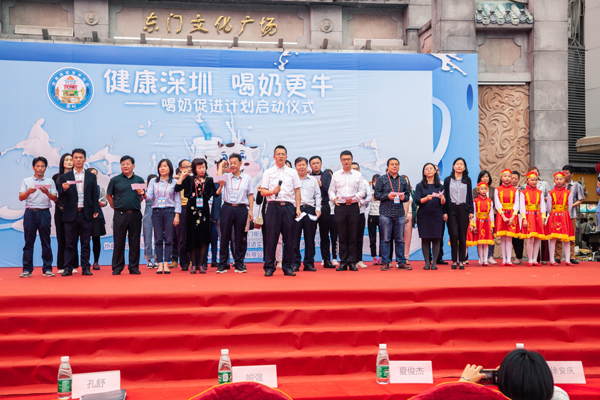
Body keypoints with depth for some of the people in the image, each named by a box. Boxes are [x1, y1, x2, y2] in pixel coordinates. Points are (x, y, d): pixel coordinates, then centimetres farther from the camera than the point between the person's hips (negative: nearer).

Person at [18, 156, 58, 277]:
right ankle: (27, 269, 3)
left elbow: (55, 199, 5)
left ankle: (47, 269, 3)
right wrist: (28, 191, -16)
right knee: (28, 241, -1)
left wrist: (47, 193, -15)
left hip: (44, 213, 0)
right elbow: (21, 197, 4)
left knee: (46, 241, -1)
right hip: (30, 213, 0)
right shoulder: (26, 181, 12)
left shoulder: (50, 182, 12)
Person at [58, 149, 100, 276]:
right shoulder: (65, 177, 8)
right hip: (71, 214, -1)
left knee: (85, 243, 4)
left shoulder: (91, 176, 11)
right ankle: (68, 268, 6)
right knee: (70, 244, 2)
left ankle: (85, 268, 8)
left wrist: (95, 210, 0)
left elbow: (95, 196, 9)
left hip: (86, 214, 1)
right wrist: (64, 189, -20)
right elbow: (60, 195, 2)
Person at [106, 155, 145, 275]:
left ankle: (134, 267, 12)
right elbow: (109, 196, 10)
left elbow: (143, 197, 17)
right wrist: (116, 207, 4)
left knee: (135, 242, 5)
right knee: (119, 242, 2)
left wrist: (142, 194, -3)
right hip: (120, 215, -1)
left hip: (135, 214, 2)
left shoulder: (139, 180, 10)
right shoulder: (115, 180, 5)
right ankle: (117, 268, 9)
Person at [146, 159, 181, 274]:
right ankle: (160, 264, 4)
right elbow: (149, 196, 2)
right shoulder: (153, 182, 11)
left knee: (168, 238, -2)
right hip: (156, 212, 2)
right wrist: (144, 195, -20)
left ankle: (166, 264, 2)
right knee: (158, 238, 1)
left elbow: (177, 200, 4)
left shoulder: (174, 182, 5)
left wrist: (177, 215, -3)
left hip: (169, 211, -1)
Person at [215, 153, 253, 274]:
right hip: (227, 208, 0)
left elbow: (250, 195, 10)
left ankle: (239, 264, 13)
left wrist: (251, 210, 4)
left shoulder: (247, 178, 8)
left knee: (240, 238, 5)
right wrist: (221, 166, -3)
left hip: (241, 209, 0)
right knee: (225, 236, 1)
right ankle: (223, 264, 7)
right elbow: (219, 181, -15)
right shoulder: (226, 176, 7)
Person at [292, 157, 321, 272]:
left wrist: (318, 208, 3)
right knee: (295, 237, -4)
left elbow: (317, 195, 15)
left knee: (310, 237, 3)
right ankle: (295, 263, 2)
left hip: (310, 209, 2)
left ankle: (309, 263, 10)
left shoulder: (313, 180, 16)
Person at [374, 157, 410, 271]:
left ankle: (401, 262, 11)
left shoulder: (403, 180, 13)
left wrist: (403, 197, -6)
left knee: (400, 239, 5)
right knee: (386, 239, -1)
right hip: (386, 213, -3)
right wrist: (388, 196, -15)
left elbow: (408, 194, 16)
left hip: (400, 213, 3)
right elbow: (376, 195, -1)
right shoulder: (382, 179, 3)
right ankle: (385, 263, 4)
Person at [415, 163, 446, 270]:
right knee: (425, 238, -1)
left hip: (437, 215, 1)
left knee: (436, 238, -2)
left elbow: (443, 203, 6)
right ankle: (427, 262, 4)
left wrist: (442, 199, -16)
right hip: (423, 215, -1)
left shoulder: (440, 186, 10)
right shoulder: (420, 186, 6)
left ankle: (434, 262, 2)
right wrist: (426, 198, -21)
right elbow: (417, 200, -4)